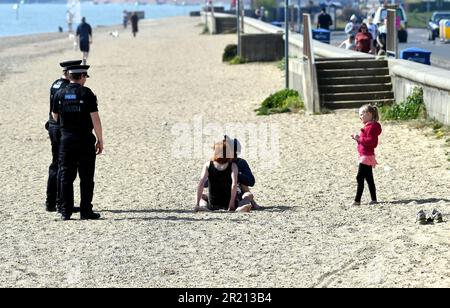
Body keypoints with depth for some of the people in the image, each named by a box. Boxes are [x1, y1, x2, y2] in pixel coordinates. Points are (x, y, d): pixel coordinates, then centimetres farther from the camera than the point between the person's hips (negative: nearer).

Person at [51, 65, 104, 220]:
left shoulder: (60, 94, 4)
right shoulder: (87, 94, -8)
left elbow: (55, 117, 15)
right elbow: (95, 119, -11)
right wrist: (100, 140, -3)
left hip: (66, 139, 3)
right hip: (85, 140, -3)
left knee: (66, 177, 7)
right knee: (86, 177, 3)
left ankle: (66, 212, 6)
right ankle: (86, 211, 3)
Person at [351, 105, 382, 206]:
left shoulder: (371, 126, -16)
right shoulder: (368, 126, 17)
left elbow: (371, 141, -24)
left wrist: (360, 139, -20)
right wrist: (358, 139, 11)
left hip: (366, 157, -11)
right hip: (367, 156, 11)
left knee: (360, 178, -10)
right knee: (369, 178, 13)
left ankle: (357, 200, -10)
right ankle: (374, 199, 16)